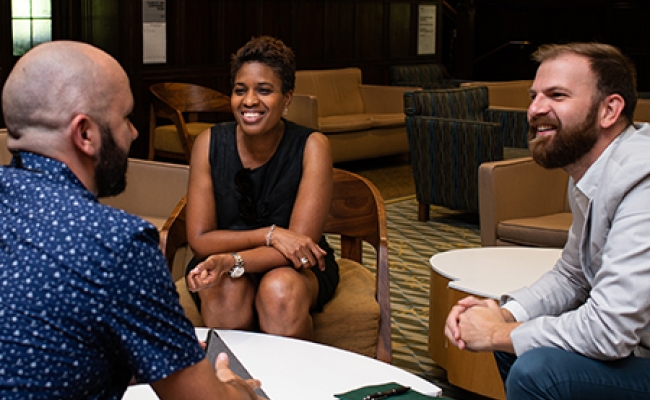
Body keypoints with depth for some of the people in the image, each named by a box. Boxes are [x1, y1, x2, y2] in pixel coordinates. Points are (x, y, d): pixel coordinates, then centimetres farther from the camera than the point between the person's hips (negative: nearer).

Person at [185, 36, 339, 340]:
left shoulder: (312, 147, -14)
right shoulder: (209, 143, -9)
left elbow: (301, 242, -20)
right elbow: (199, 240, -11)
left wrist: (232, 261, -35)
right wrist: (270, 235, -25)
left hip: (295, 270, 0)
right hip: (221, 262, 1)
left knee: (280, 289, -33)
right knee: (228, 290, -32)